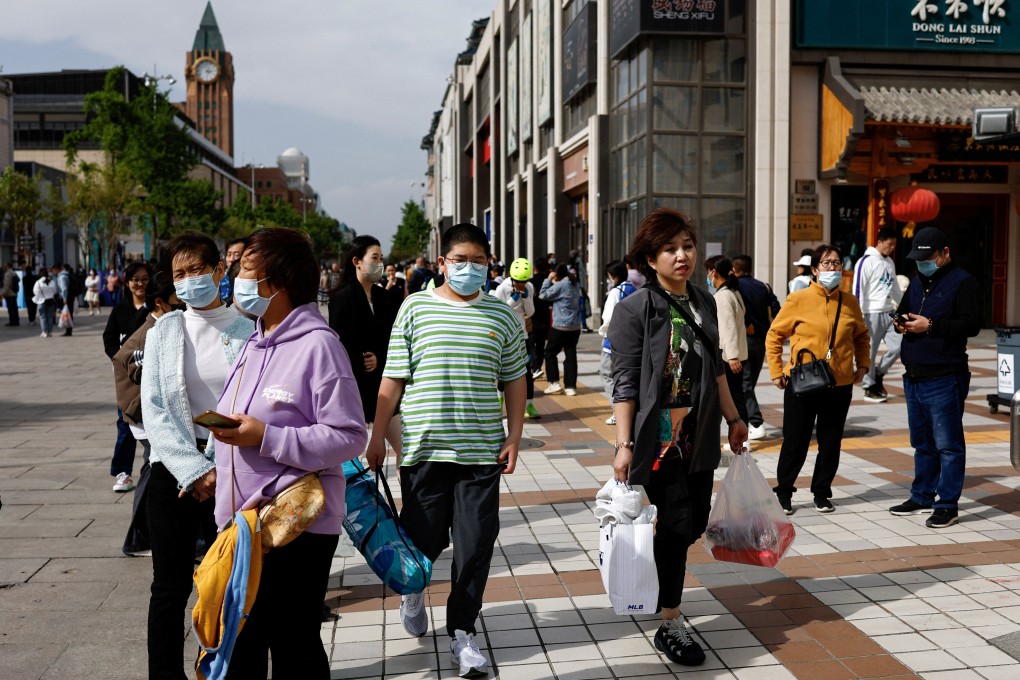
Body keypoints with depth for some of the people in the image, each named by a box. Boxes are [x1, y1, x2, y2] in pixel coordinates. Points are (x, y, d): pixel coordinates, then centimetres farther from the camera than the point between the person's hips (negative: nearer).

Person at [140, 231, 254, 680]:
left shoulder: (247, 332, -2)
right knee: (171, 586, 7)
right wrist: (196, 471, -11)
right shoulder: (163, 331, 4)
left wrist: (218, 470, -11)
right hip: (173, 470, 1)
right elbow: (154, 410, -3)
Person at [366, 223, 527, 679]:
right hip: (423, 448, -1)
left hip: (481, 451, 1)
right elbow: (392, 379, 2)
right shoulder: (415, 307, 1)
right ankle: (412, 590, 41)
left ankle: (462, 632, 21)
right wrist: (377, 436, 1)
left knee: (475, 546, 3)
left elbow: (514, 382, 11)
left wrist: (514, 438, 5)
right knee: (424, 537, 6)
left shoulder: (502, 316, 6)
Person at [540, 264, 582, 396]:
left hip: (560, 327, -7)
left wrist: (548, 280, 3)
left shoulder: (560, 285, -13)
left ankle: (554, 383, 4)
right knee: (571, 355, 7)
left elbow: (543, 295, -7)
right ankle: (570, 386, 7)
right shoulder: (575, 285, 10)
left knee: (550, 353, 8)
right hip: (575, 326, 7)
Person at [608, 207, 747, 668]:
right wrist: (624, 444, -17)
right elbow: (625, 383, -13)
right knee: (675, 527, -4)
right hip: (657, 439, -7)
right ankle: (670, 626, 9)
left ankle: (655, 576, 37)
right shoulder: (634, 309, -10)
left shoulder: (704, 303, 10)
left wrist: (733, 418, 21)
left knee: (695, 524, 12)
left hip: (699, 437, 7)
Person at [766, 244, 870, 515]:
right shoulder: (798, 300, -6)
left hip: (840, 385, 3)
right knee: (795, 441, 4)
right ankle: (784, 492, 19)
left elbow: (861, 336, 20)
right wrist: (776, 371, -5)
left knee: (831, 442, 10)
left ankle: (821, 492, 25)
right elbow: (774, 335, -1)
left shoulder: (850, 302, 5)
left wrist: (862, 365, 8)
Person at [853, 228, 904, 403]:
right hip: (872, 314, -7)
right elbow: (858, 291, -12)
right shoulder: (866, 262, -8)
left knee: (898, 346, 0)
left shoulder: (890, 262, 15)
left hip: (889, 313, 7)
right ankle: (869, 387, 11)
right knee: (870, 352, -1)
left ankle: (878, 374, 19)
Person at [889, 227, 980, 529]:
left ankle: (948, 504, 2)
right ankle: (922, 496, 26)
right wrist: (901, 322, 2)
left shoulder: (963, 282, -7)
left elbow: (971, 324, -16)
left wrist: (930, 326, -21)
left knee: (947, 444, -3)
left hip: (944, 380, -8)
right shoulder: (917, 282, 18)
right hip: (913, 377, 8)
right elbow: (903, 310, 26)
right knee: (922, 443, 16)